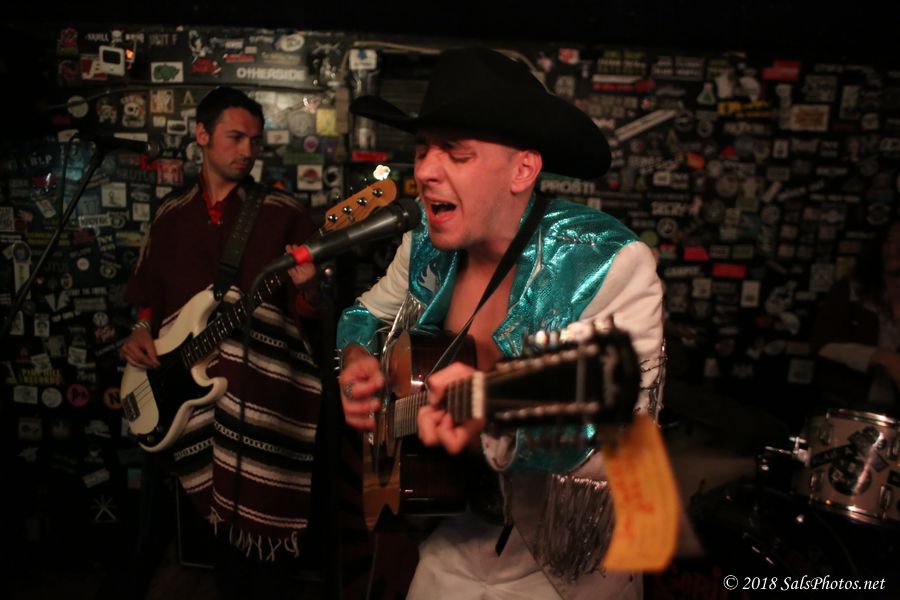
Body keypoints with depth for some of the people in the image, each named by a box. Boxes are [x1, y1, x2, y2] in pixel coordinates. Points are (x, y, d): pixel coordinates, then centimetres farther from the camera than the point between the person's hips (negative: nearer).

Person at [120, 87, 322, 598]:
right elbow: (150, 293, 21)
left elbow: (311, 313, -3)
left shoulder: (285, 214, 0)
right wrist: (142, 332, 2)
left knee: (267, 525, -2)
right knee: (225, 518, 13)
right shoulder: (171, 215, 13)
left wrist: (305, 288, -25)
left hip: (268, 394, -3)